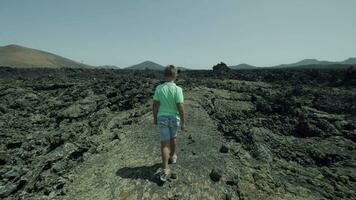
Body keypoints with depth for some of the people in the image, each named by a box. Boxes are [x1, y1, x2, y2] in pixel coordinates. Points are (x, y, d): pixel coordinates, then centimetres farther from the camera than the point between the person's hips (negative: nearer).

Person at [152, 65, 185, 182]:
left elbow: (155, 105, -3)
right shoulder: (177, 89, -16)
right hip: (174, 118, 0)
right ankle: (172, 156, 46)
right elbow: (180, 107, -18)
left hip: (162, 118, 1)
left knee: (165, 144, 3)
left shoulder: (159, 88, -7)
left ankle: (165, 170, 1)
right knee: (172, 138, 25)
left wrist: (155, 118, 11)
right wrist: (183, 122, -6)